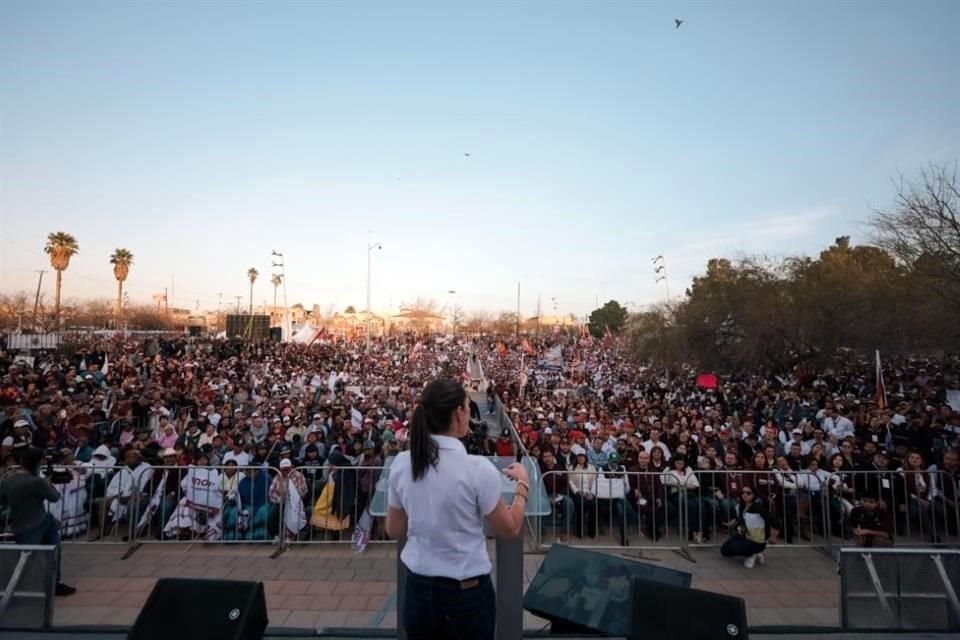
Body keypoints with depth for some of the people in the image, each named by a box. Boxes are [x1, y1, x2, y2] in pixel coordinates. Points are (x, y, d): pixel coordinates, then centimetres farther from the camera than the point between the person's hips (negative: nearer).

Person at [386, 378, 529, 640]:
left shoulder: (401, 464, -9)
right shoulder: (478, 469, -22)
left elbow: (394, 531, 4)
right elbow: (510, 529, -8)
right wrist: (523, 484, 4)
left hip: (418, 589, 4)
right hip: (467, 593, -3)